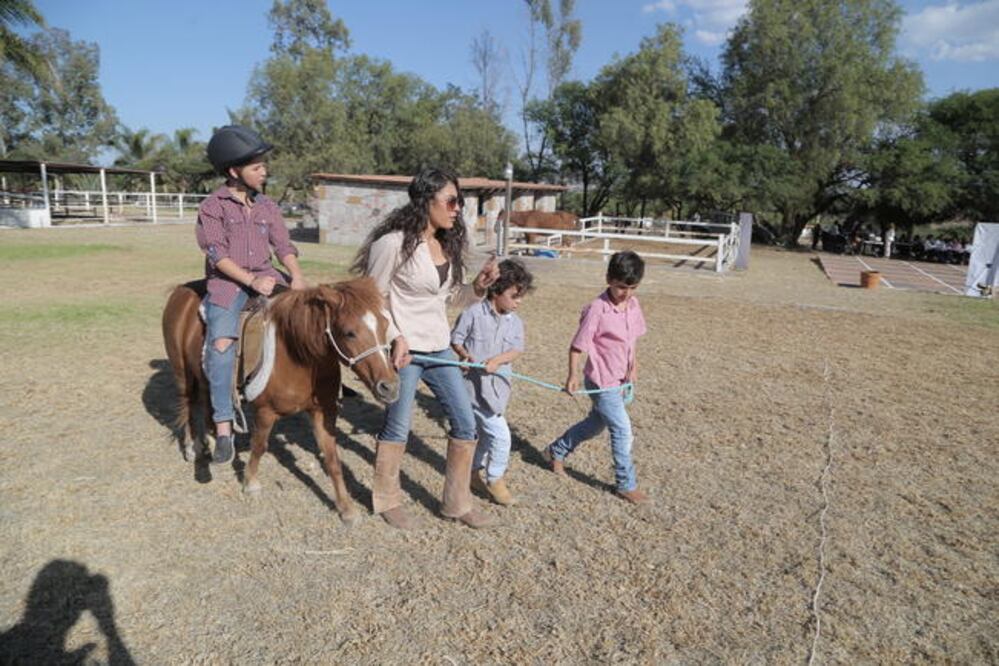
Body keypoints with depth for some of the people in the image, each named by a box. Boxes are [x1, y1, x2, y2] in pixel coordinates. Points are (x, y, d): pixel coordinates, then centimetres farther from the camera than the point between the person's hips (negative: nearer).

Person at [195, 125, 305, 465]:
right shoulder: (213, 206, -2)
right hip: (228, 282, -5)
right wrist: (250, 280, -21)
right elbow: (216, 253, -11)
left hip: (265, 276, 5)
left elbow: (283, 246, 7)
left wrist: (296, 277, -12)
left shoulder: (268, 207, 11)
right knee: (221, 344, -25)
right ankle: (223, 428, -21)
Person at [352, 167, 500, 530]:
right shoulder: (394, 243, -15)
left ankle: (457, 502, 26)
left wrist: (479, 286, -5)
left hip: (440, 348, 7)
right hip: (404, 350, -7)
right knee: (397, 427, 7)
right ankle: (387, 501, 31)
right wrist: (396, 338, -18)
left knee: (466, 422, 9)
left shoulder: (447, 244, 7)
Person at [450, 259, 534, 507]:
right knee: (500, 434, -8)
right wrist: (465, 354, -23)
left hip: (496, 386, 6)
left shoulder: (515, 322, 3)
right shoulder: (474, 313, -11)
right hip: (473, 384, -6)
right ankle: (495, 479, 14)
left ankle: (474, 472, 42)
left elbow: (517, 349, -1)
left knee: (486, 434, 20)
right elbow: (455, 339, -5)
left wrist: (498, 360, -18)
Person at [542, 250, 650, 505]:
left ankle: (556, 451, 42)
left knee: (596, 424, 22)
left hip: (620, 380, 8)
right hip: (601, 382, -8)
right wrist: (573, 375, -18)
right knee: (622, 431, -3)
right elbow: (577, 346, -14)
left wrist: (633, 366, 8)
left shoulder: (633, 305, 0)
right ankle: (627, 485, 16)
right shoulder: (597, 309, -20)